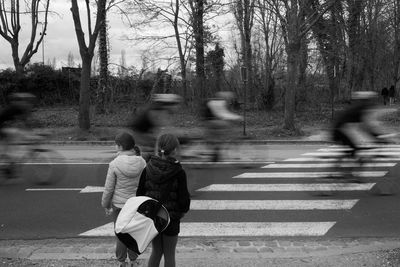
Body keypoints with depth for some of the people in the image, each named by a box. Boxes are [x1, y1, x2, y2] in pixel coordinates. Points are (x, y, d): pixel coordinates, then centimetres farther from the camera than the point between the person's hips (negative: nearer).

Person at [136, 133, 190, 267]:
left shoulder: (148, 169, -6)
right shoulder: (178, 172, -17)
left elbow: (140, 194, -2)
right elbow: (184, 199, -13)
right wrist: (182, 210, 8)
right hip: (170, 219, -4)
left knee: (156, 252, 21)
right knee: (169, 255, 12)